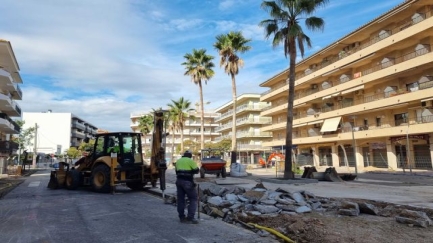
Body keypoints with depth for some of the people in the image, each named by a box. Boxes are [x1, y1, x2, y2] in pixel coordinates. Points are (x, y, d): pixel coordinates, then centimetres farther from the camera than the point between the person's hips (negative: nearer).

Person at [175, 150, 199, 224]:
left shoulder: (178, 161, 15)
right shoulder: (190, 161, -4)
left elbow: (176, 171, 18)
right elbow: (196, 170, -2)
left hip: (179, 181, 7)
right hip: (187, 182, -7)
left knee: (180, 199, 11)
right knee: (193, 199, 1)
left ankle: (182, 217, 15)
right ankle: (190, 218, -4)